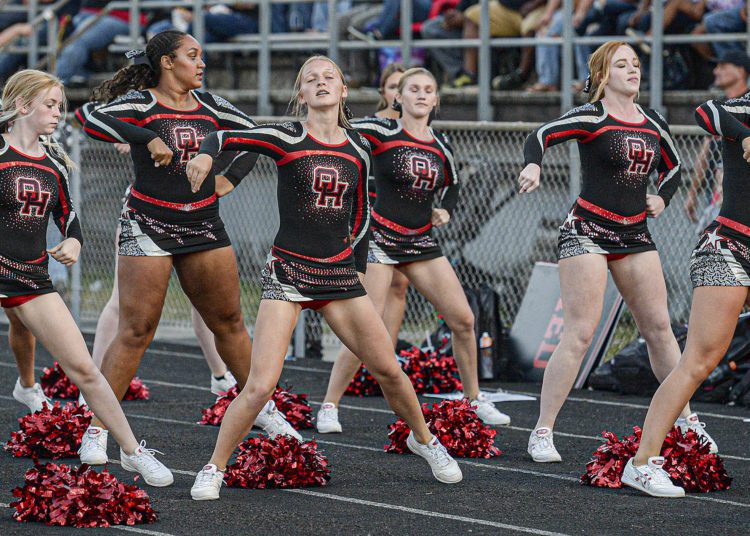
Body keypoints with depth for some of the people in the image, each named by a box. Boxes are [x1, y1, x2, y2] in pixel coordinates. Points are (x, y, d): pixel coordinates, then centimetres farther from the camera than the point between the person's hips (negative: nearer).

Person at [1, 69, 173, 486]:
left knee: (83, 368, 2)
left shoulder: (53, 162, 10)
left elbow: (68, 214, 18)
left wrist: (73, 242, -1)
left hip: (34, 278, 5)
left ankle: (133, 451, 10)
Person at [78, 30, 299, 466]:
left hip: (204, 226, 5)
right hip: (149, 227, -5)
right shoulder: (141, 103, -8)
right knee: (137, 330, -8)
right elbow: (93, 121, -26)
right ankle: (96, 430, -3)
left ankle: (262, 409, 27)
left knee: (229, 321, 13)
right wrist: (149, 139, -29)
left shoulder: (208, 106, 7)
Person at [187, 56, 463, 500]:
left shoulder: (358, 150, 6)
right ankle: (214, 469, 3)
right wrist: (206, 154, -27)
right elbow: (226, 137, -6)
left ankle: (423, 440, 32)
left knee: (389, 369, 6)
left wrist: (355, 263, 10)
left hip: (340, 273, 4)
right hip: (288, 272, -4)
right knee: (261, 386, -13)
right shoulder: (288, 140, -6)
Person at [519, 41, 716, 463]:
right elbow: (541, 136, -19)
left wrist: (662, 197, 8)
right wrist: (533, 165, -39)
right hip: (588, 233, -6)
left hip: (635, 236, 6)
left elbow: (673, 167, 26)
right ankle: (542, 432, -5)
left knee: (659, 328, 8)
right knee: (580, 334, -11)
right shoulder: (592, 118, -8)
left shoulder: (654, 124, 10)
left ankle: (686, 419, 22)